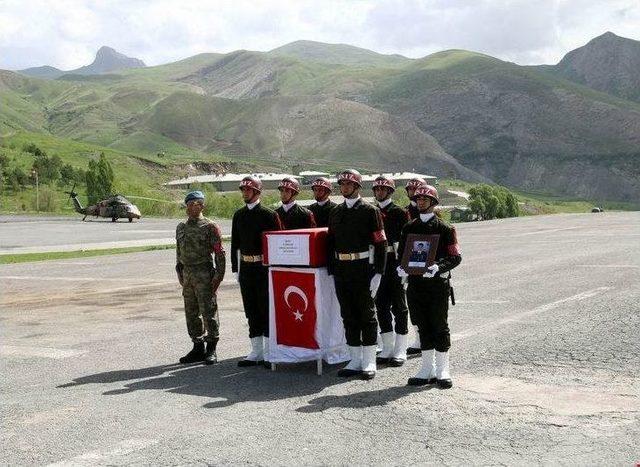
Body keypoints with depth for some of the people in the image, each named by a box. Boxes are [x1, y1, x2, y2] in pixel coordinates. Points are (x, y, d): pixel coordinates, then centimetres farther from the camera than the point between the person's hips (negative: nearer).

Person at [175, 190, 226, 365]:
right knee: (191, 313, 10)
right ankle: (198, 347, 20)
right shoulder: (181, 227, 12)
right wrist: (180, 273, 15)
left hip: (204, 275, -6)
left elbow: (219, 253, -8)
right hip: (187, 274, 7)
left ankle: (211, 350, 6)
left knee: (208, 312, -2)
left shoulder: (210, 227, -6)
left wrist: (218, 275, -13)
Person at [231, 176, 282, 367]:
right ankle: (257, 351, 17)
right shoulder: (238, 215, 10)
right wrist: (236, 269, 9)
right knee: (251, 310, 9)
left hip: (264, 267, -5)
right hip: (246, 268, 5)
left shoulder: (269, 215, -7)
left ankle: (269, 352, 8)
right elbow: (235, 243, 13)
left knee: (266, 309, 0)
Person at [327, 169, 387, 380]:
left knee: (367, 314, 2)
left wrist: (377, 273, -12)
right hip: (341, 271, 5)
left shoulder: (370, 211, -4)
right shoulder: (335, 212, 12)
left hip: (363, 269, -5)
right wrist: (332, 271, 7)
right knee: (348, 316, 9)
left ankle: (369, 362, 8)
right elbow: (330, 242, 14)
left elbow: (380, 244, -7)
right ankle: (355, 361, 18)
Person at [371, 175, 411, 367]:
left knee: (399, 306, 1)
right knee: (381, 305, 6)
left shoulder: (399, 212, -3)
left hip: (395, 262, -5)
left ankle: (400, 351, 7)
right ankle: (388, 349, 16)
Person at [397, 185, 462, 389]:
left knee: (439, 326, 2)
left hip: (438, 283, -4)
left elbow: (455, 257, -6)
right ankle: (428, 370, 19)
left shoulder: (445, 228, -3)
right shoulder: (409, 228, 11)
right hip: (415, 283, 4)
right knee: (423, 326, 9)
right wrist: (401, 267, -6)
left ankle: (443, 371, 11)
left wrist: (438, 267, -23)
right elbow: (402, 253, 15)